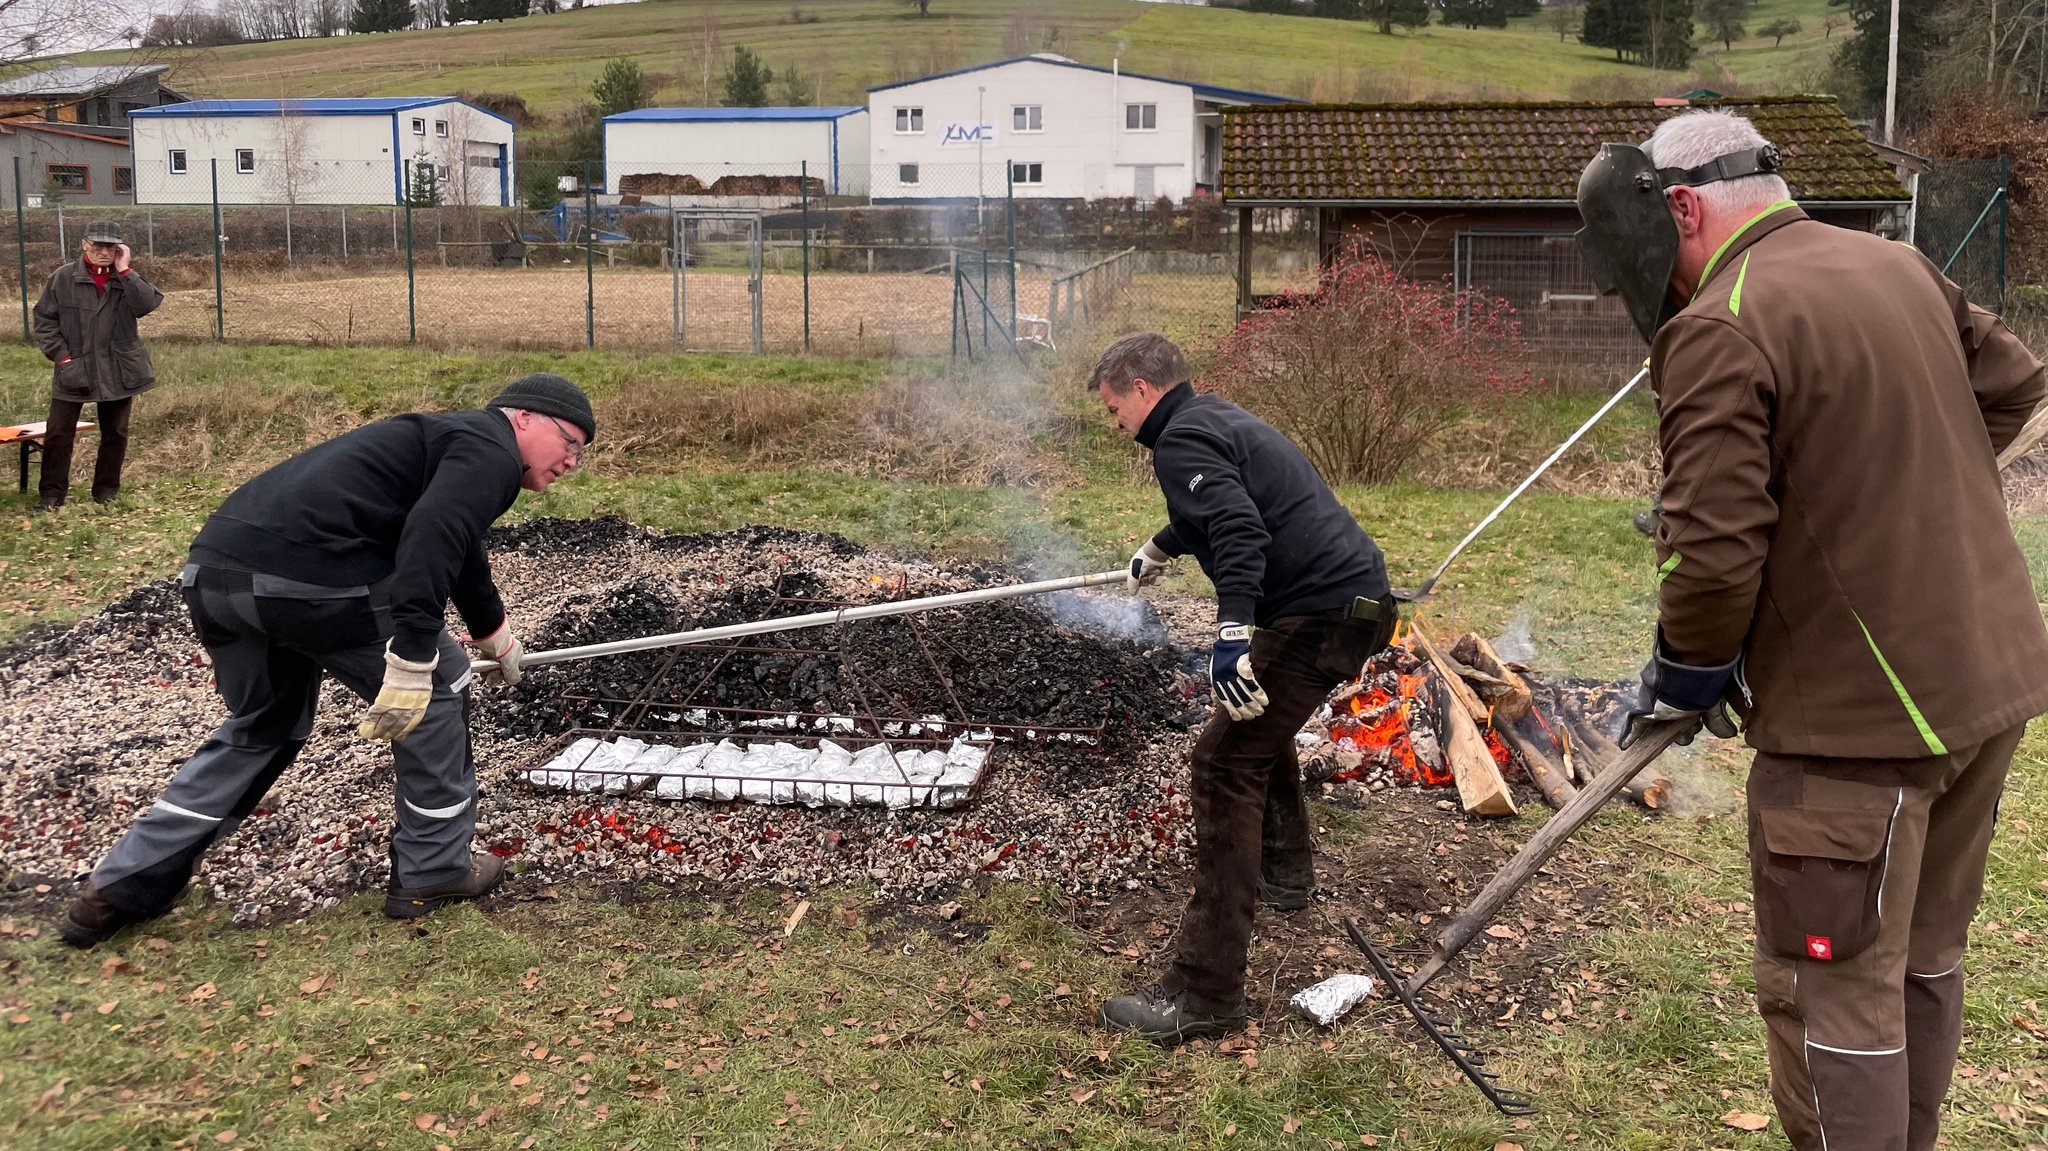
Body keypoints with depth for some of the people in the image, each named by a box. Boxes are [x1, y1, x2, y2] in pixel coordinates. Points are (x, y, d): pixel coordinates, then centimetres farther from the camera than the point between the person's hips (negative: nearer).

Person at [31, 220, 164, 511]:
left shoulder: (127, 278, 1)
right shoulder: (64, 277, -3)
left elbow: (147, 304, -18)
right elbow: (44, 318, 1)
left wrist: (124, 270, -19)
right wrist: (60, 355, -8)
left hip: (119, 370, 1)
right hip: (74, 370, -1)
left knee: (115, 433, 10)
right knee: (58, 433, 0)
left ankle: (107, 489, 23)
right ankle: (51, 492, 9)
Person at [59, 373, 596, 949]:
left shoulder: (450, 440, 33)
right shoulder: (491, 450, 2)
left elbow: (457, 547, 50)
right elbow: (431, 540, -18)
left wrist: (496, 632, 66)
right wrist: (412, 659, -23)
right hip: (309, 574, -9)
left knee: (261, 728, 28)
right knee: (438, 687, 11)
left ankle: (122, 888, 29)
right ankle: (432, 871, 21)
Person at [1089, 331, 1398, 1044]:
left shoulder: (1183, 438, -9)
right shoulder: (1219, 419, 23)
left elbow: (1240, 530, -27)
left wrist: (1233, 630, -37)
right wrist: (1158, 550, 62)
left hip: (1319, 612, -11)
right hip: (1360, 595, 11)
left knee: (1225, 767, -14)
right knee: (1257, 719, 33)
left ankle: (1206, 994, -16)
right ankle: (1284, 872, 50)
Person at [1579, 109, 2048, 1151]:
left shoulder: (1715, 331, -19)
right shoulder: (1897, 264, 7)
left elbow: (1713, 553, -23)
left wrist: (1685, 676, -6)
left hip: (1862, 714, -9)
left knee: (1835, 996, 3)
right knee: (1925, 960, 23)